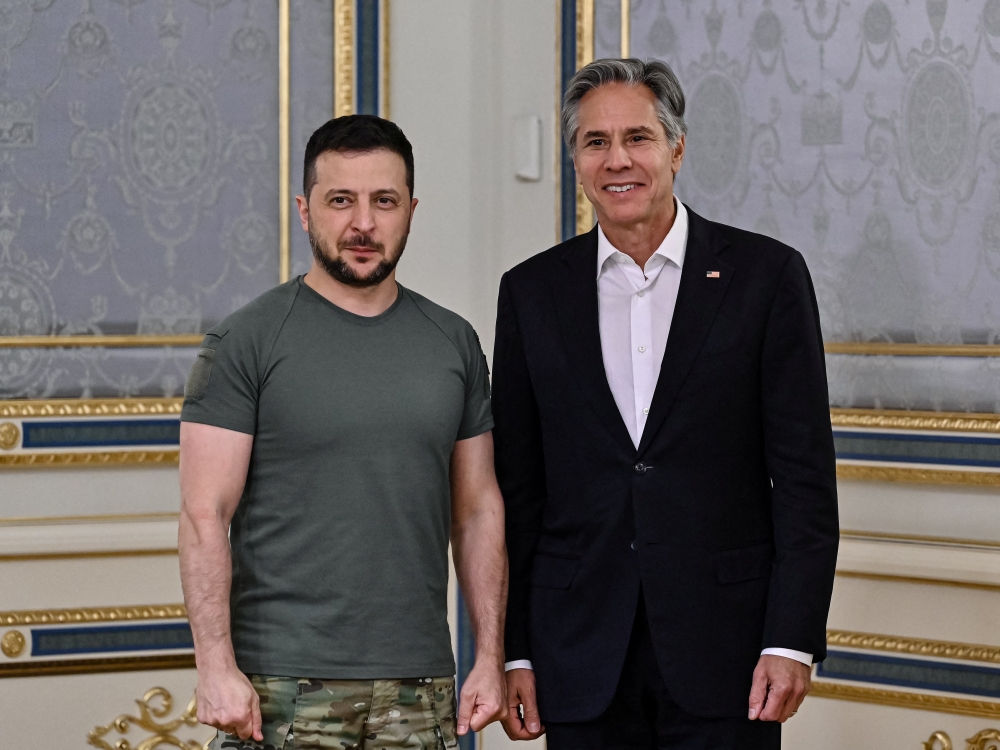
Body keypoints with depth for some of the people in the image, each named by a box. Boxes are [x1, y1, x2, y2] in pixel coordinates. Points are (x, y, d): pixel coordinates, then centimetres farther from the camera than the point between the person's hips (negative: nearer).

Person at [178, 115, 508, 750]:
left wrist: (491, 659, 6)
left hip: (419, 688, 4)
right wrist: (217, 667, -14)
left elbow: (478, 510, 13)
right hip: (283, 686, -3)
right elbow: (205, 516, -6)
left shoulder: (453, 343, 11)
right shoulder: (246, 343, -2)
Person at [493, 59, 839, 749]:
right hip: (584, 659, 2)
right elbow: (515, 490, 9)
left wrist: (792, 641, -10)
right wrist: (512, 652, 4)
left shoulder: (766, 274, 0)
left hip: (722, 652, -2)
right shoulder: (533, 292, 8)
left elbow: (805, 477, -2)